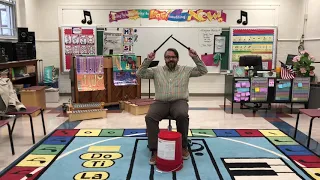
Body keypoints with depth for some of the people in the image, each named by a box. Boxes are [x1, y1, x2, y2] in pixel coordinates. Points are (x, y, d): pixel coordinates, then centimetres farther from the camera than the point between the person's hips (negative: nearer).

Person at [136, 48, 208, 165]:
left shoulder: (185, 70, 12)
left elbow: (203, 71, 7)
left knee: (182, 115, -35)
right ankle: (155, 150, -20)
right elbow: (140, 74, 5)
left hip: (179, 102, -1)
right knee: (150, 117, -29)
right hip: (160, 102, 1)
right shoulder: (157, 70, 13)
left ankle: (183, 146, -12)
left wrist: (195, 58, -4)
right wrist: (148, 60, -7)